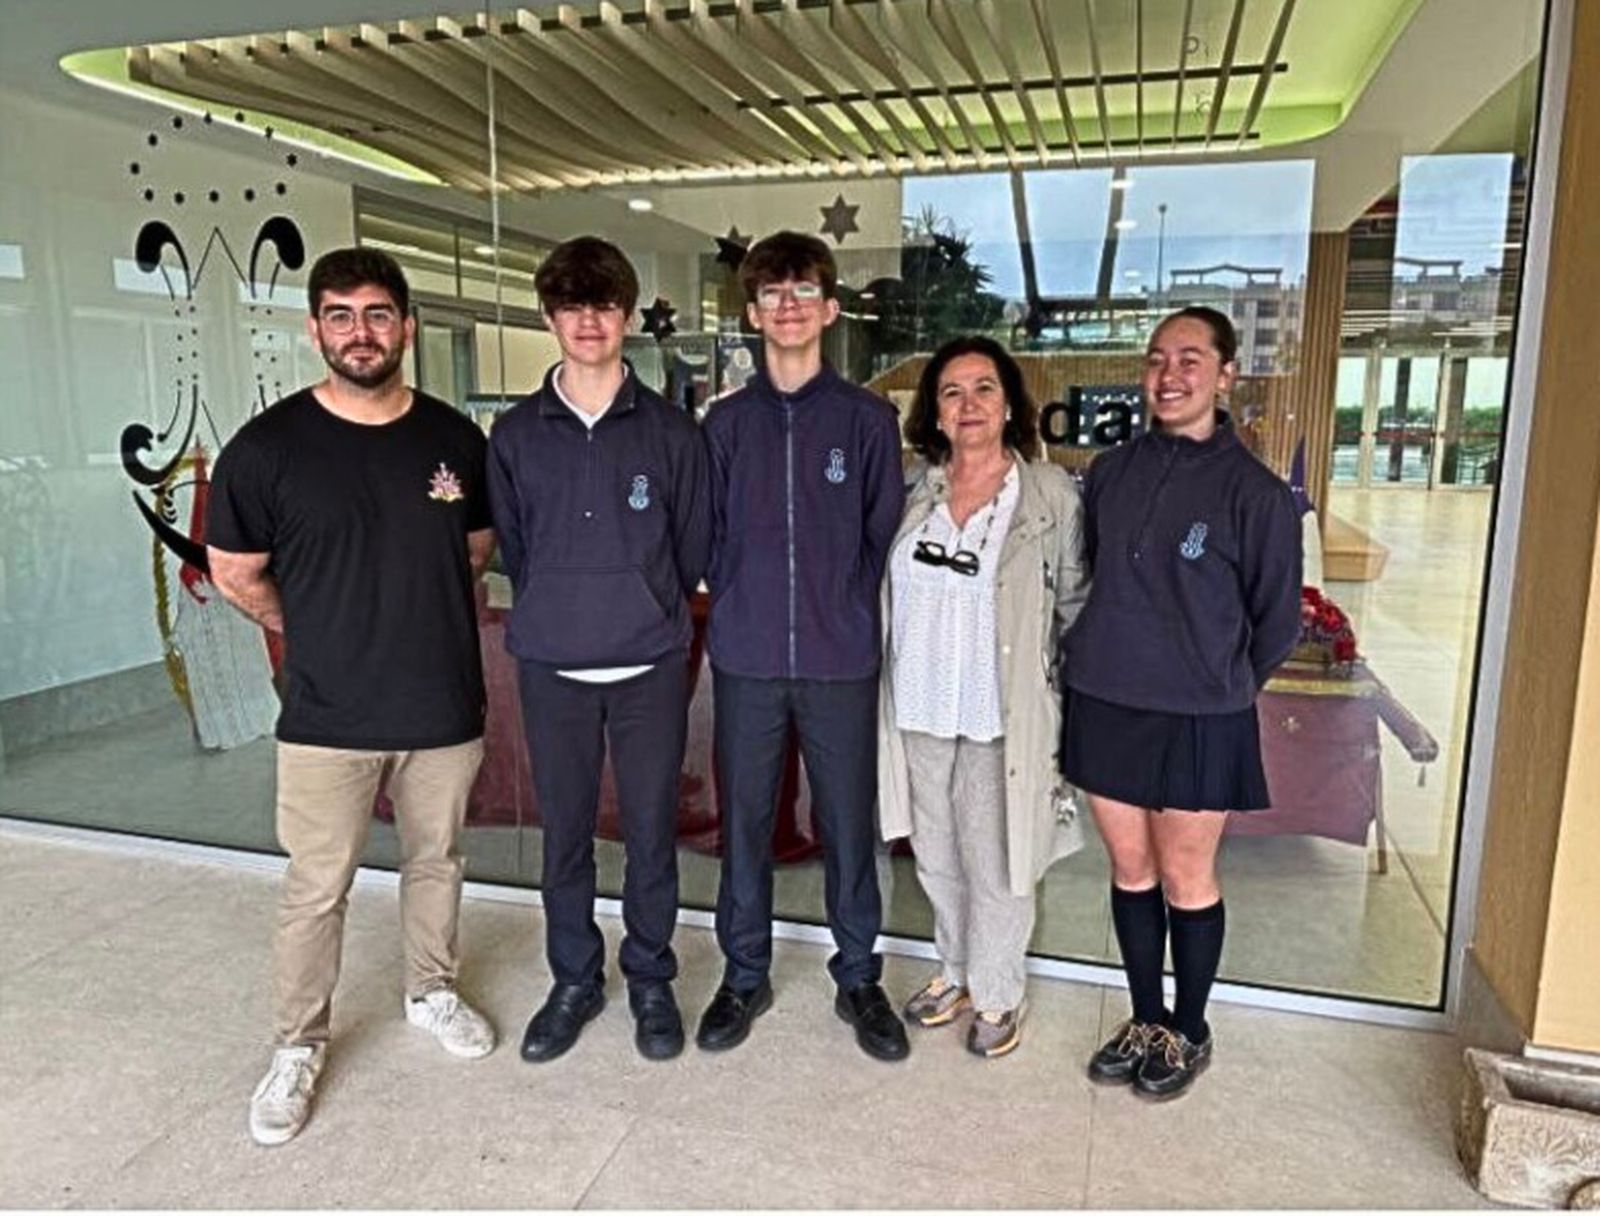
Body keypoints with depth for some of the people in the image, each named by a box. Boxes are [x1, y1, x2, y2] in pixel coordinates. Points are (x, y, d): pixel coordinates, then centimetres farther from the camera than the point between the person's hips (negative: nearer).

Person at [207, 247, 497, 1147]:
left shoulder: (457, 438, -2)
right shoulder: (267, 446, -9)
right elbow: (235, 572, 2)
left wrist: (419, 619, 9)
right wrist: (317, 634, 8)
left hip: (446, 706, 3)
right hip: (328, 716, -2)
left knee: (437, 862, 18)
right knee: (316, 890, 9)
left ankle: (434, 991, 41)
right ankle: (300, 1045, 29)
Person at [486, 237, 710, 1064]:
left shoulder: (670, 431, -1)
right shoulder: (516, 433, 2)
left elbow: (693, 548, 4)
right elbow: (512, 547, 9)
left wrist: (651, 614, 6)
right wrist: (558, 612, 8)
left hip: (651, 668, -1)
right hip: (551, 668, 1)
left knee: (651, 832, 9)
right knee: (564, 833, 12)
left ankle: (651, 981, 29)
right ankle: (574, 982, 31)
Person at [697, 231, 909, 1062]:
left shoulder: (868, 419, 1)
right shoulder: (725, 422, 6)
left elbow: (884, 537, 3)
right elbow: (706, 536, 8)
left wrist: (844, 612, -1)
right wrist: (740, 608, 1)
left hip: (841, 661, -1)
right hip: (745, 659, 2)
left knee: (848, 823, 8)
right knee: (742, 821, 10)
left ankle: (859, 978, 27)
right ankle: (744, 975, 28)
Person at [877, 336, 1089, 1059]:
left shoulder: (1050, 494, -7)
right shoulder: (917, 493, 4)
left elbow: (1074, 605, -3)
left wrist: (1068, 694, -3)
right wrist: (894, 683, 11)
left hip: (999, 717, -4)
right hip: (919, 709, 4)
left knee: (994, 864, 8)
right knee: (936, 857, 18)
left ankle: (998, 996, 31)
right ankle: (956, 972, 40)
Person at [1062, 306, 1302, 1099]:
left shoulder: (1254, 491, -10)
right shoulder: (1111, 471, 3)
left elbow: (1277, 621, -1)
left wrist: (1215, 685, 6)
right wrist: (1102, 658, 11)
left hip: (1197, 721, -4)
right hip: (1103, 704, 4)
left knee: (1185, 878, 10)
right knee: (1129, 869, 15)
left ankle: (1189, 1032, 31)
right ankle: (1146, 1019, 34)